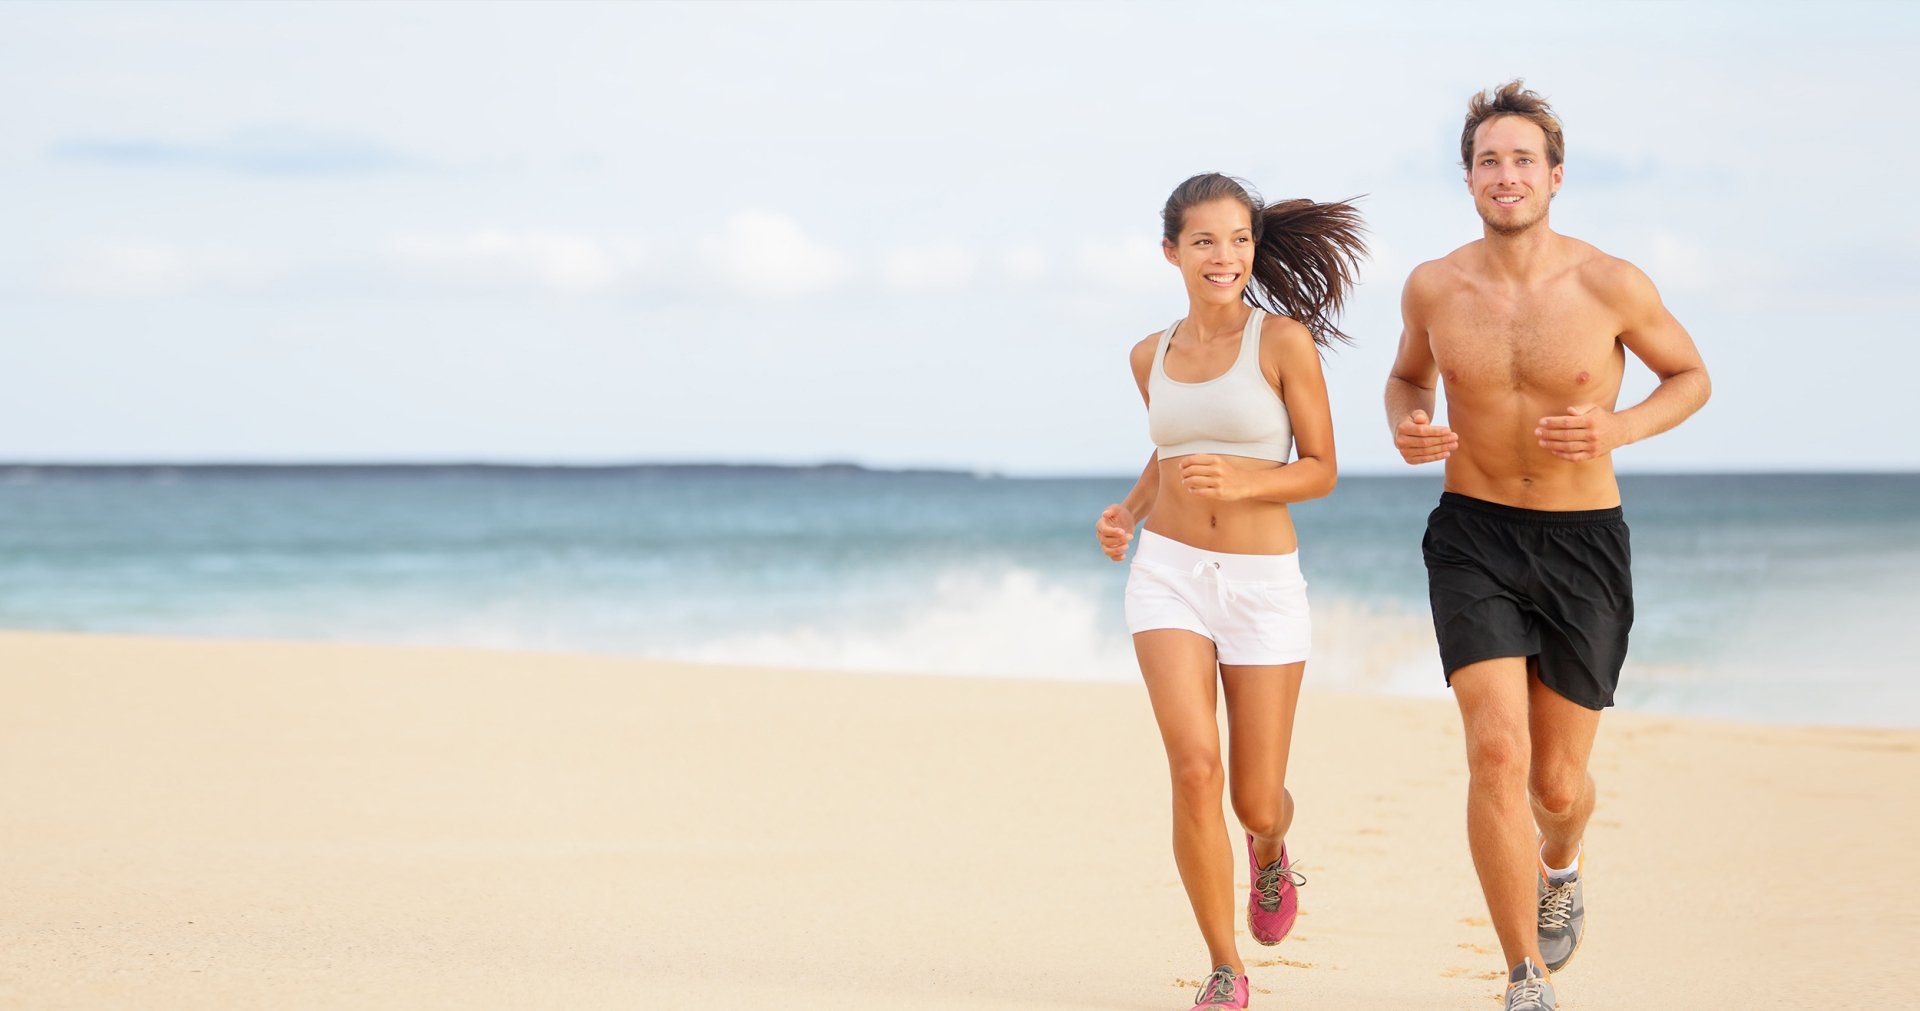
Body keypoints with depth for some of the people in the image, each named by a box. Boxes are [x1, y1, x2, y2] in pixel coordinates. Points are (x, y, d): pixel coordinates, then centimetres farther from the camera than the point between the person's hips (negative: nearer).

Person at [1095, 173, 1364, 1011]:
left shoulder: (1285, 340, -6)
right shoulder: (1153, 357, 6)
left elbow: (1321, 471, -4)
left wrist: (1243, 482, -22)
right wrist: (1128, 510, 6)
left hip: (1263, 585, -2)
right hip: (1169, 573, 2)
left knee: (1256, 802, 4)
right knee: (1194, 768, -17)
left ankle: (1269, 850, 45)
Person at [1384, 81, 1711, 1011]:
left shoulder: (1612, 286, -11)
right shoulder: (1433, 288, -5)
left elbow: (1691, 375, 4)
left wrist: (1621, 429, -15)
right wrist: (1405, 429, -7)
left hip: (1583, 547, 0)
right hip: (1474, 540, 0)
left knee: (1557, 783, 8)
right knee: (1497, 755, -17)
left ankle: (1561, 866, 47)